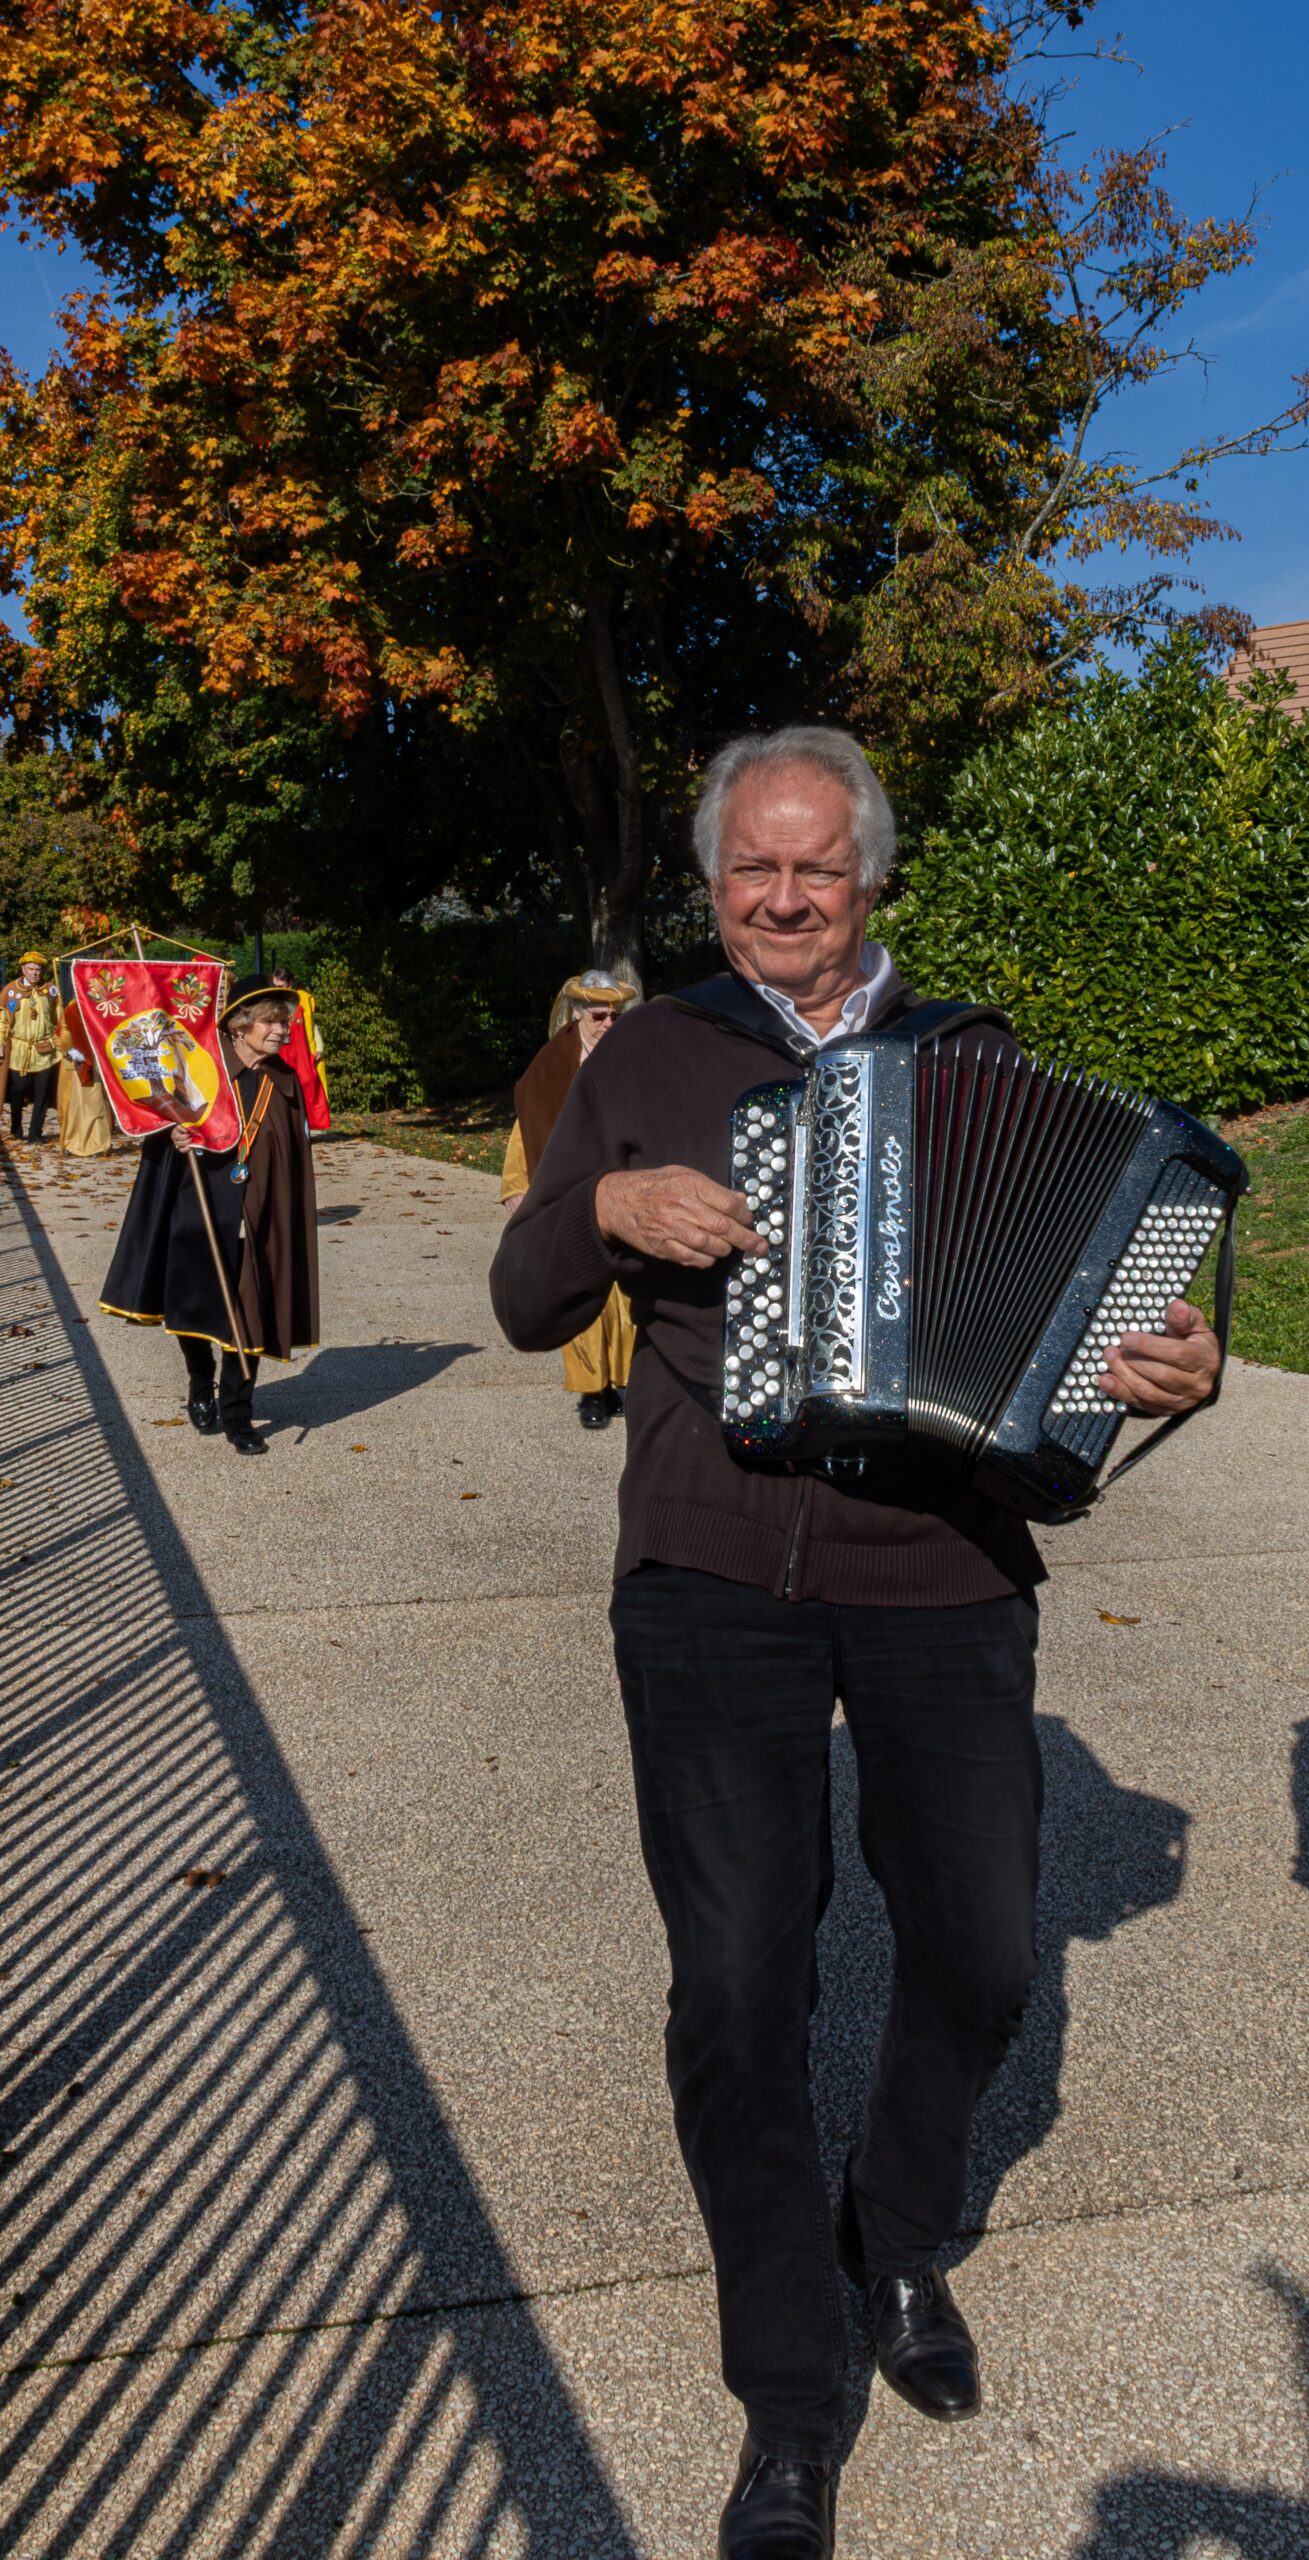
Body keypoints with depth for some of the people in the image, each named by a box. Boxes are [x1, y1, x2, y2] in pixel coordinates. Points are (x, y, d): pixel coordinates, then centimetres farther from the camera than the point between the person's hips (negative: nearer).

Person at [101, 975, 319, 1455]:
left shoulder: (283, 1082, 3)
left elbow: (294, 1154, 7)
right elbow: (166, 1119, 5)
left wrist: (289, 1218, 1)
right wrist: (175, 1136, -17)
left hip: (256, 1218, 2)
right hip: (201, 1208, -1)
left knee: (247, 1315, 2)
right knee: (192, 1303, 6)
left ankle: (237, 1416, 14)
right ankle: (200, 1383, 35)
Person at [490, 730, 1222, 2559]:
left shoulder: (977, 1062, 9)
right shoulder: (648, 1062, 7)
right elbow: (529, 1306, 9)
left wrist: (1175, 1370, -10)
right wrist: (608, 1206, -11)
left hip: (945, 1581, 2)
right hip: (712, 1584, -1)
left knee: (981, 1958, 11)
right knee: (740, 1990, 1)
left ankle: (902, 2239, 42)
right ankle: (790, 2406, 23)